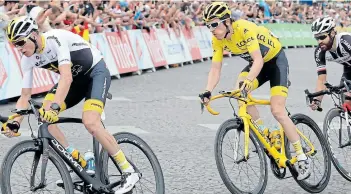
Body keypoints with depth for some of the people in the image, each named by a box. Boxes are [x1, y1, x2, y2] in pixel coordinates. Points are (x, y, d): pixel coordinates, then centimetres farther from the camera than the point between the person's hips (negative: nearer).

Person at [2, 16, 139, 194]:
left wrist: (55, 107, -54)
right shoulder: (28, 60, -9)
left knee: (90, 122, -27)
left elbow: (66, 77, -41)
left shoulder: (56, 39, -31)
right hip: (76, 78, 7)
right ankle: (80, 163, 1)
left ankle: (129, 172, -16)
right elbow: (25, 96, -5)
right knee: (43, 115, -12)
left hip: (96, 72, -7)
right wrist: (15, 123, -21)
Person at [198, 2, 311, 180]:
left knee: (277, 111, -16)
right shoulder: (217, 40, -12)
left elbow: (258, 60, -40)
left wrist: (248, 80, -56)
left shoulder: (245, 28, -33)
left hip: (275, 60, -6)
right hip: (257, 63, 6)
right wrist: (208, 92, -27)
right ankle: (267, 137, -7)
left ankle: (302, 157, -4)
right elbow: (215, 69, -12)